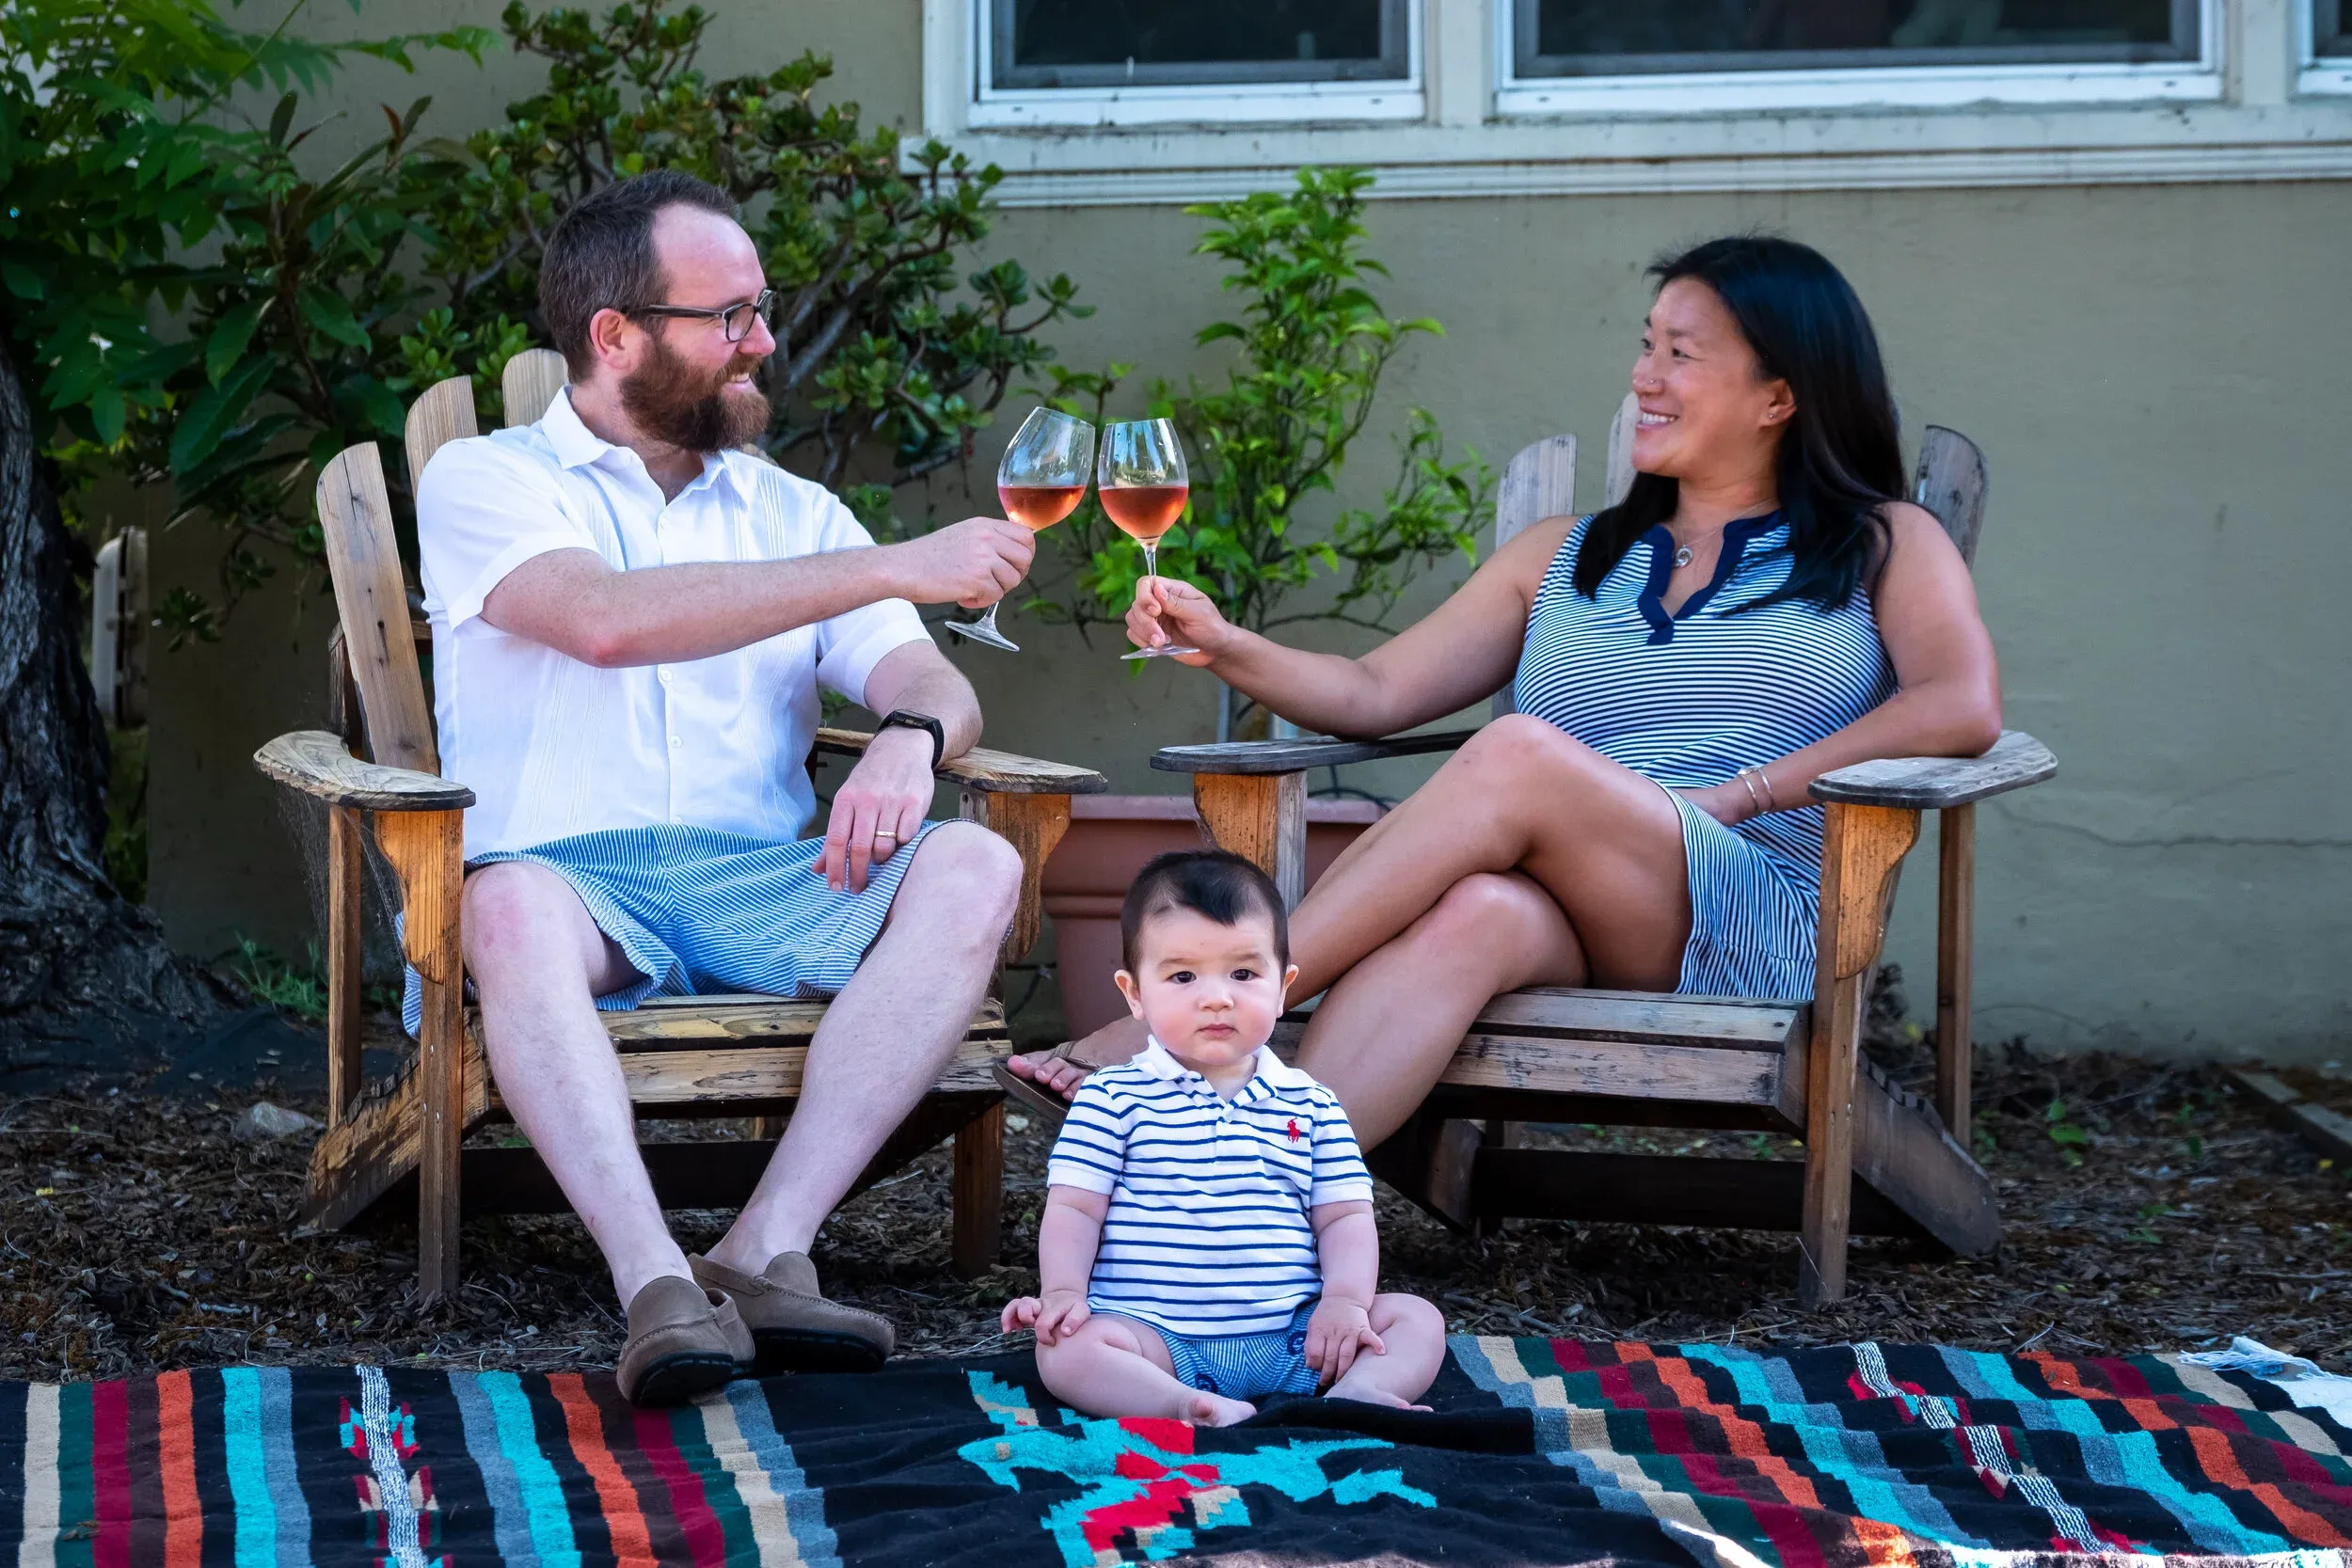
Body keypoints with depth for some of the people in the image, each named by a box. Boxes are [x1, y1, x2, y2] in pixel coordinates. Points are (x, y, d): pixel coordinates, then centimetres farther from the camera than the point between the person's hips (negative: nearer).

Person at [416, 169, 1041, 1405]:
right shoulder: (488, 482, 6)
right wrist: (893, 567, -16)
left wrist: (910, 735, -18)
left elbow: (932, 685, 11)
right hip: (571, 874, -4)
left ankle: (767, 1249, -34)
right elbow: (607, 619, -15)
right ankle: (656, 1286, -48)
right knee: (512, 902, -39)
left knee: (974, 869, -25)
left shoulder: (791, 512, 22)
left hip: (758, 886, 4)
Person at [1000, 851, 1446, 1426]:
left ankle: (1357, 1393, -39)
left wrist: (1345, 1300, -9)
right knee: (1067, 1349, -32)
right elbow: (1073, 1208, 2)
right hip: (1154, 1336, -3)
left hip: (1290, 1338, 3)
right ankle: (1193, 1409, -49)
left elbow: (1345, 1217, 9)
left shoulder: (1311, 1106, 14)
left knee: (1417, 1319, -13)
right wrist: (1063, 1291, -16)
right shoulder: (1113, 1098, 7)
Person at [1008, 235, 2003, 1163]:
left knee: (1519, 754, -30)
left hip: (1760, 932, -3)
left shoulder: (1880, 546, 15)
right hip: (1573, 943, 3)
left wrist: (1734, 797, -10)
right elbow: (1376, 694, 17)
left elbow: (1965, 709, -4)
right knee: (1479, 910, -37)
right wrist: (1227, 649, -2)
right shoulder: (1564, 557, 26)